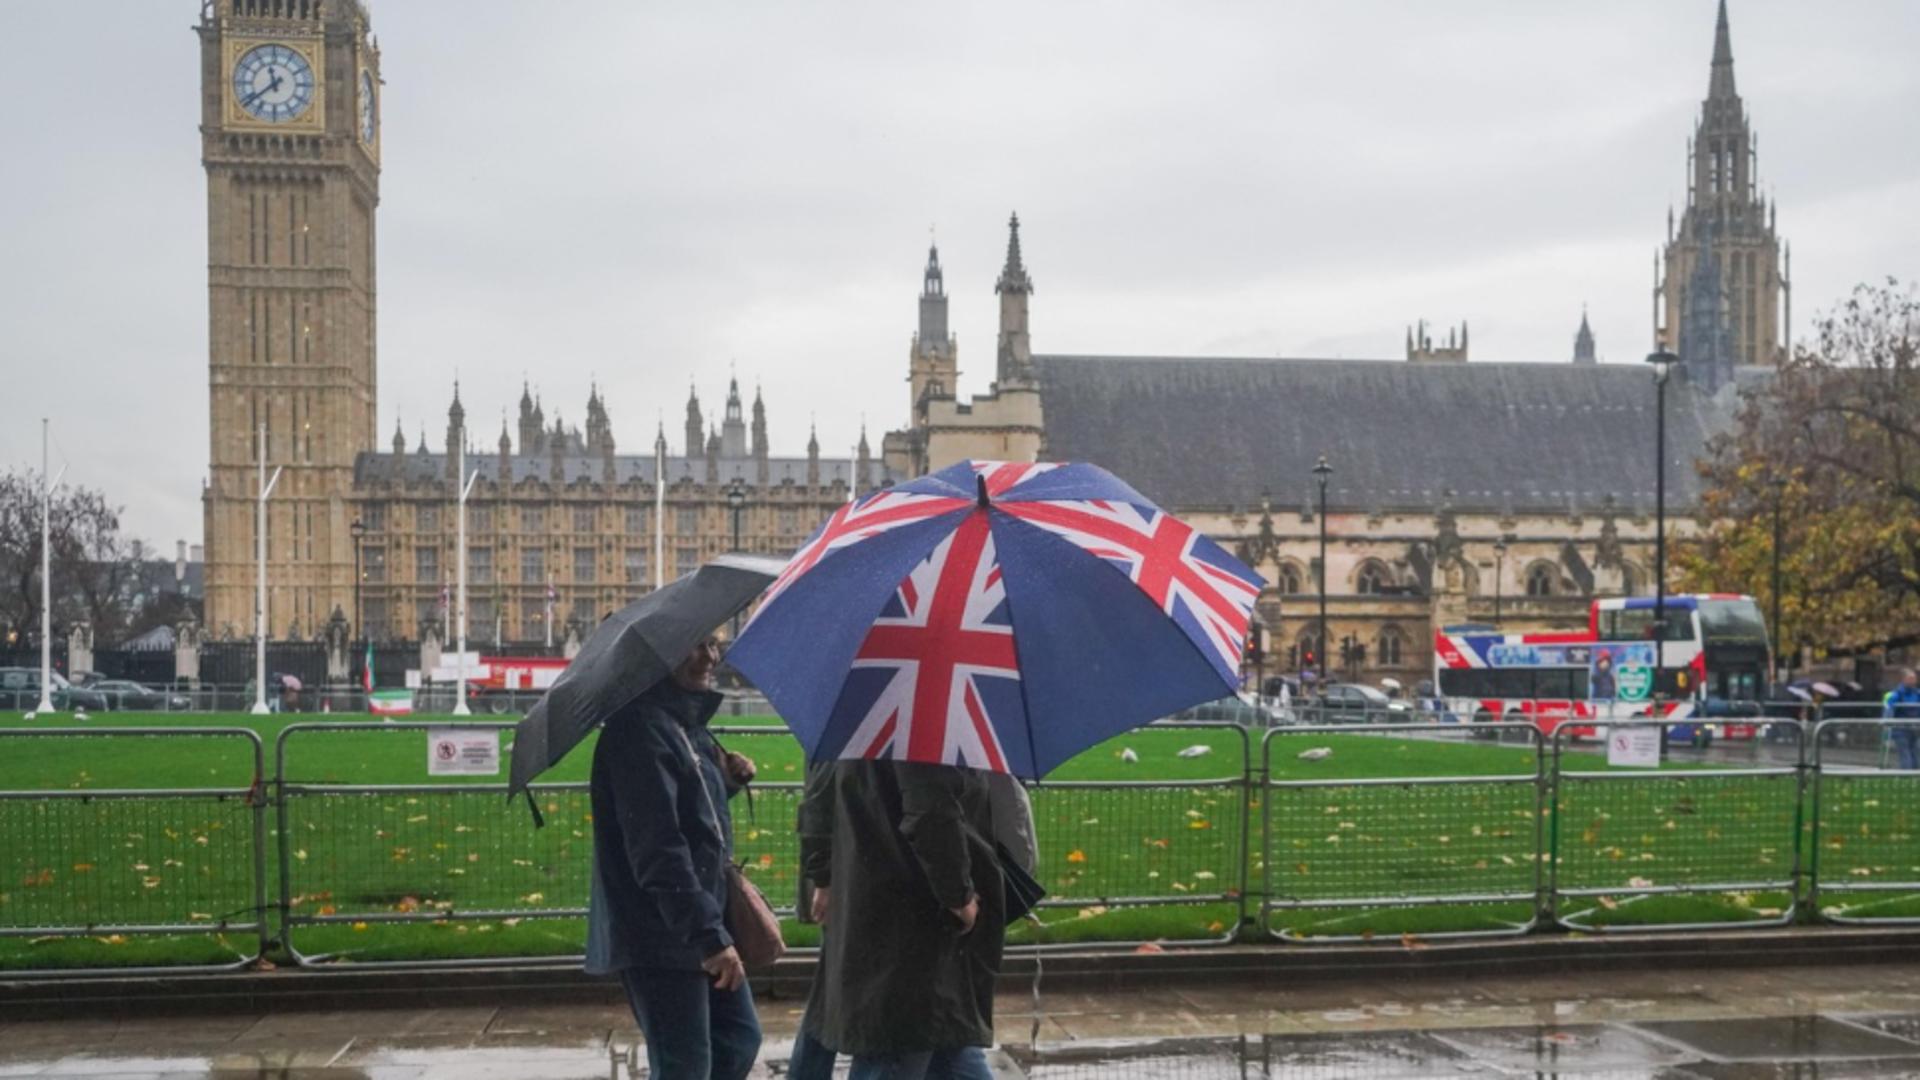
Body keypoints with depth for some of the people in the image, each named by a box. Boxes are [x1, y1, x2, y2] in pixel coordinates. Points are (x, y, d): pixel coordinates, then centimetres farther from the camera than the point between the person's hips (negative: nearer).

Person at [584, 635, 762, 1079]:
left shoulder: (688, 722, 13)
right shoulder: (640, 727, -18)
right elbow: (656, 846, -25)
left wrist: (726, 780, 6)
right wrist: (708, 933, -28)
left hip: (699, 924, 10)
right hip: (659, 934, -10)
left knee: (739, 1038, 18)